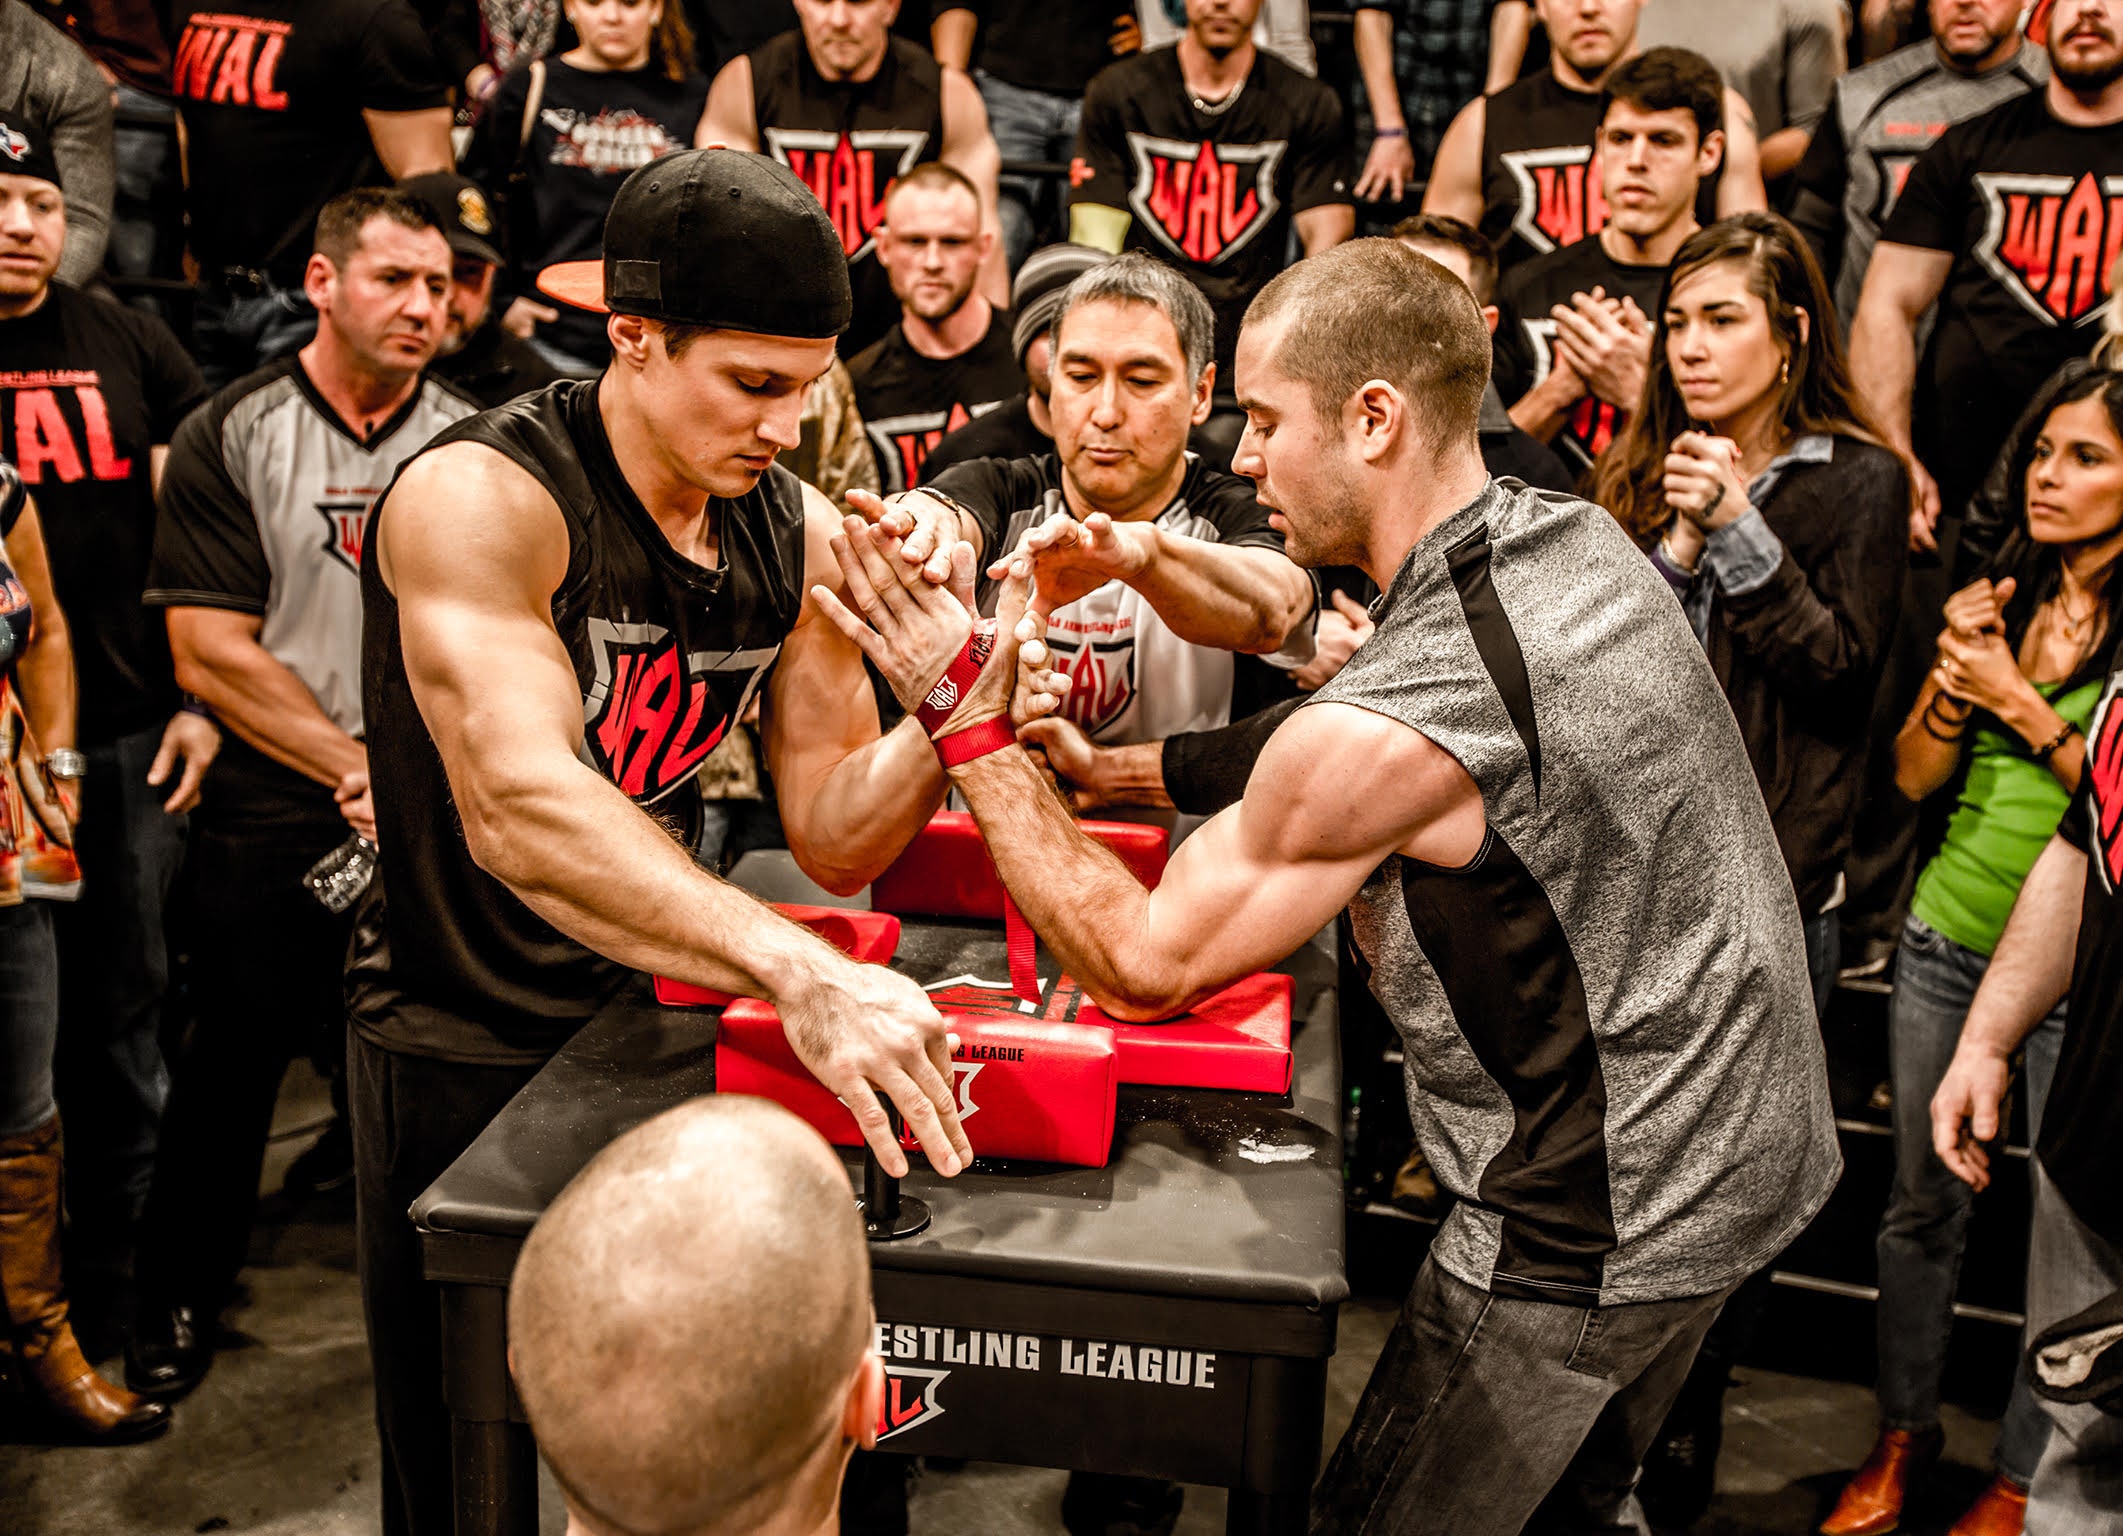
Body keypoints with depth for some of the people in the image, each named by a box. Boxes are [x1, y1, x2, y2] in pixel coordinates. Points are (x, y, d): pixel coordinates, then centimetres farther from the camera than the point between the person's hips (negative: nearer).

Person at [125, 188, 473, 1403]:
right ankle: (180, 1302, 29)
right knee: (234, 1065, 9)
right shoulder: (229, 439, -1)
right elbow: (211, 655, -7)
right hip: (270, 823, -1)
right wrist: (355, 766, -14)